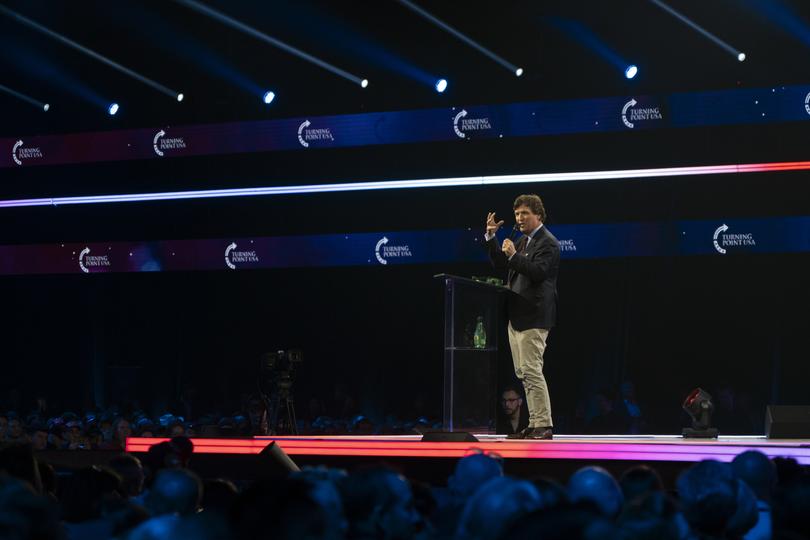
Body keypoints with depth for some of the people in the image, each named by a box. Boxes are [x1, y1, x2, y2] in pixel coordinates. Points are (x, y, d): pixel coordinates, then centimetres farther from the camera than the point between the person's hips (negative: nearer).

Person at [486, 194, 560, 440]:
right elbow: (499, 263, 20)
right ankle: (534, 424, 15)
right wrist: (492, 237, 10)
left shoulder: (548, 243, -9)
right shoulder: (523, 241, 19)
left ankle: (544, 425, -9)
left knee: (532, 371, -12)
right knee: (523, 373, 10)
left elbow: (538, 271, -22)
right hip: (517, 316, 10)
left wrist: (513, 255, -26)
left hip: (533, 317, -10)